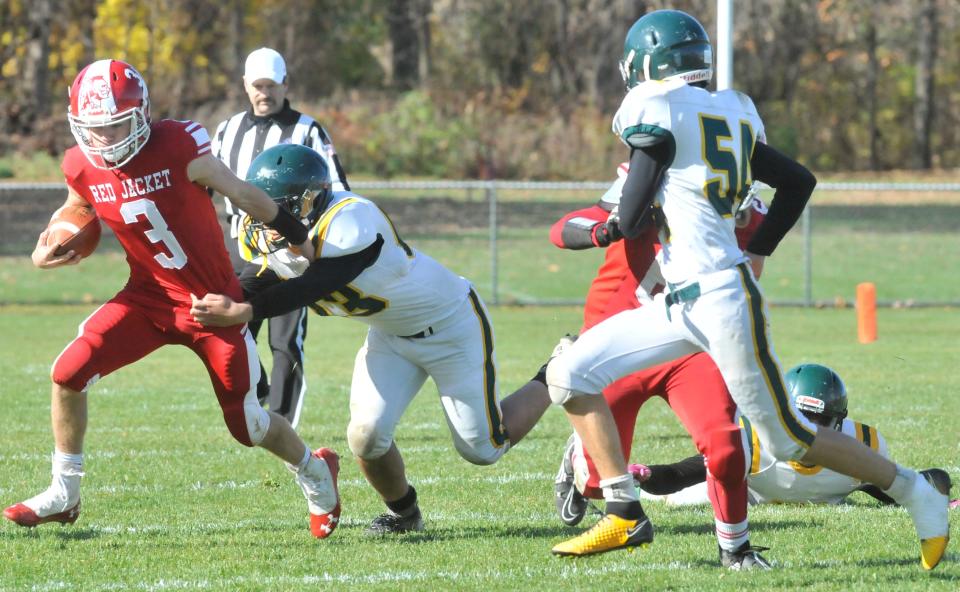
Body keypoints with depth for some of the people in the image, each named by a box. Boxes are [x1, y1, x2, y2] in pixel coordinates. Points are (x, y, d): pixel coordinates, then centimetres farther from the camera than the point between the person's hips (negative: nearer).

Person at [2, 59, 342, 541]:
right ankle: (64, 495, 4)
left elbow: (248, 198, -11)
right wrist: (45, 254, -8)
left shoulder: (179, 148, -23)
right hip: (148, 297, 4)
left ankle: (315, 471, 37)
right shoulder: (83, 168, -9)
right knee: (69, 373, -13)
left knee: (247, 425, 4)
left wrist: (305, 246, 0)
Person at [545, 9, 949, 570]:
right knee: (571, 374, 3)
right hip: (681, 303, 9)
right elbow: (800, 181, 19)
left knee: (790, 439, 0)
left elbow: (631, 223, -11)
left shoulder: (659, 115, -11)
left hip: (722, 299, -9)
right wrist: (757, 251, 23)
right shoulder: (727, 116, 13)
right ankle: (625, 516, 2)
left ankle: (915, 493, 15)